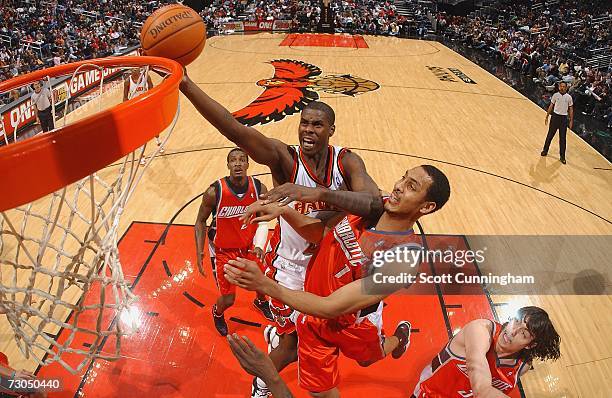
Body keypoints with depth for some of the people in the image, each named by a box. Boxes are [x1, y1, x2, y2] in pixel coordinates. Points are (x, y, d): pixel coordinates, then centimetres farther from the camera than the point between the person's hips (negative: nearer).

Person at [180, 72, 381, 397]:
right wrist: (185, 85, -53)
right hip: (289, 265, -3)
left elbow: (375, 203, -37)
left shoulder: (347, 162, -17)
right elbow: (233, 128, -40)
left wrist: (319, 193, -53)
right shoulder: (284, 157, -24)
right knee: (290, 348, 6)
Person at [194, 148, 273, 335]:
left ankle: (261, 302, 57)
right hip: (223, 249, -3)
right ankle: (217, 313, 42)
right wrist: (199, 253, -14)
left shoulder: (259, 189, -17)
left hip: (249, 245, 3)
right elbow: (201, 221, -9)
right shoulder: (214, 191, -24)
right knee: (228, 299, 2)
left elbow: (263, 220, -2)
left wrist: (259, 246, -15)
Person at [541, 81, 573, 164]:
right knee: (550, 135, 7)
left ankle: (562, 156, 10)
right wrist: (547, 116, 3)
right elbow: (551, 106, 5)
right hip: (555, 116, 0)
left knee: (562, 138, 3)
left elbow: (571, 109, 4)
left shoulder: (569, 97, -2)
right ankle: (545, 150, 25)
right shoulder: (555, 95, -2)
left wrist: (571, 121, 1)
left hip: (564, 118, 0)